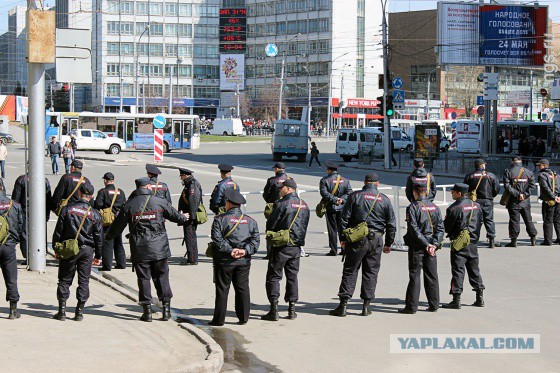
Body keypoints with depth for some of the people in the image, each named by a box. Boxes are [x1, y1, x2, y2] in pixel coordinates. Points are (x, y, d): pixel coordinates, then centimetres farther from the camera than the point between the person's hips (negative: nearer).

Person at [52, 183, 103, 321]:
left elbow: (58, 231, 0)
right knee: (84, 281, 7)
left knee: (64, 280, 7)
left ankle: (62, 311, 4)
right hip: (87, 250, 1)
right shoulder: (94, 213, 0)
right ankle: (80, 312, 6)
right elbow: (99, 236, 4)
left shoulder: (67, 209, -3)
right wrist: (98, 255, 12)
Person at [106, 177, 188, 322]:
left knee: (143, 279, 5)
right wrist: (184, 218, 36)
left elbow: (118, 225, 7)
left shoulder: (129, 205, 0)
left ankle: (147, 311, 4)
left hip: (139, 249, 0)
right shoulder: (160, 202, -1)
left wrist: (108, 236, 27)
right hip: (159, 248, 0)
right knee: (162, 277, 9)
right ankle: (166, 308, 8)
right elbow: (175, 216, 12)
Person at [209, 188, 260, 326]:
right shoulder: (250, 221, 8)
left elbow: (217, 239, -15)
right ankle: (243, 317, 14)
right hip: (244, 261, 3)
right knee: (243, 288, 11)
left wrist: (229, 251, -15)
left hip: (224, 260, -3)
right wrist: (245, 250, -10)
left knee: (222, 289, 3)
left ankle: (219, 319, 7)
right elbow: (256, 240, -1)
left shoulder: (220, 219, -4)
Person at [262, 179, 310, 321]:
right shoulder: (304, 205, 8)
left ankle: (274, 310, -4)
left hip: (281, 246, -6)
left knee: (273, 276, 1)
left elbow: (271, 224, -10)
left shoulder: (281, 204, -14)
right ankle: (292, 309, 13)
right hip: (297, 247, 6)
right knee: (292, 276, 14)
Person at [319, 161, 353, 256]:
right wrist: (341, 199, -7)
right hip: (342, 208, 3)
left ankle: (333, 250, 1)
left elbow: (324, 193, -16)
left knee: (332, 229, 1)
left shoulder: (324, 180, -4)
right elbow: (349, 192, 1)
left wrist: (334, 199, -16)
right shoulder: (345, 180, 8)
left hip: (330, 208, -3)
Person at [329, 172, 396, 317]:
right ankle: (366, 306, 9)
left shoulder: (355, 196, -2)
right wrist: (388, 244, 16)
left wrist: (343, 238, 4)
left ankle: (343, 305, -2)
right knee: (371, 272, 9)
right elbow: (391, 224, 8)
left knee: (350, 271, 2)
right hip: (376, 240, 2)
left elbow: (344, 218, -3)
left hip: (357, 239, -2)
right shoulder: (385, 199, 5)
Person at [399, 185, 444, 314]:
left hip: (417, 247, -5)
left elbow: (414, 229, -15)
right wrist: (434, 244, -3)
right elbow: (440, 228, 4)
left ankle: (411, 306, 0)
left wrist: (426, 244, -14)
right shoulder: (434, 207, 8)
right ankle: (434, 305, 14)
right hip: (431, 247, 5)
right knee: (432, 276, 11)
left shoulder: (413, 207, -9)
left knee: (414, 276, -1)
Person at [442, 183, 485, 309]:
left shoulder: (454, 208, -15)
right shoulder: (476, 206, 5)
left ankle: (456, 300, -4)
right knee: (474, 269, 14)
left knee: (457, 270, -3)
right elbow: (480, 222, 12)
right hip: (473, 243, 6)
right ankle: (480, 298, 16)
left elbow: (447, 227, -8)